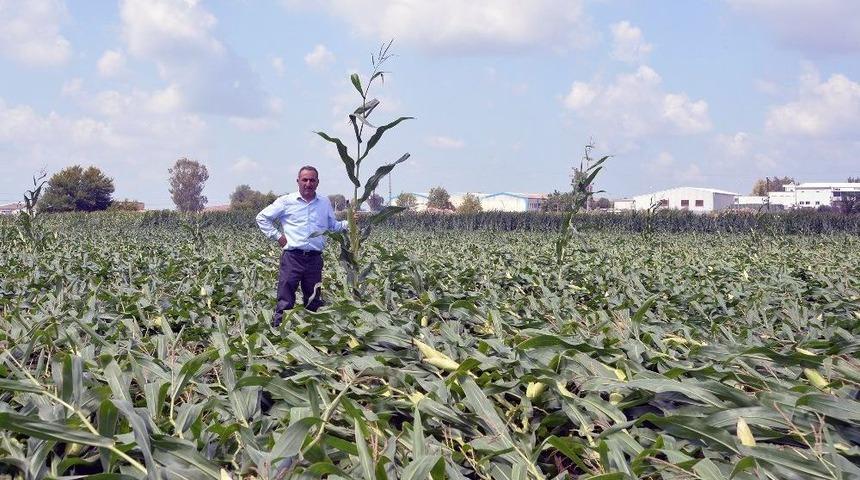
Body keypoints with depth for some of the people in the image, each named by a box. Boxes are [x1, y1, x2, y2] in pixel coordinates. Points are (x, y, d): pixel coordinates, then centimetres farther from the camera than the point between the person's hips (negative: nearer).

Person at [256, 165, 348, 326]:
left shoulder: (325, 203, 14)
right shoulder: (286, 201, 4)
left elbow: (333, 226, 21)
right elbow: (262, 218, 10)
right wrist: (277, 235, 0)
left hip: (315, 259, 3)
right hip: (292, 257, -3)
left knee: (313, 303, 9)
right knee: (285, 302, -7)